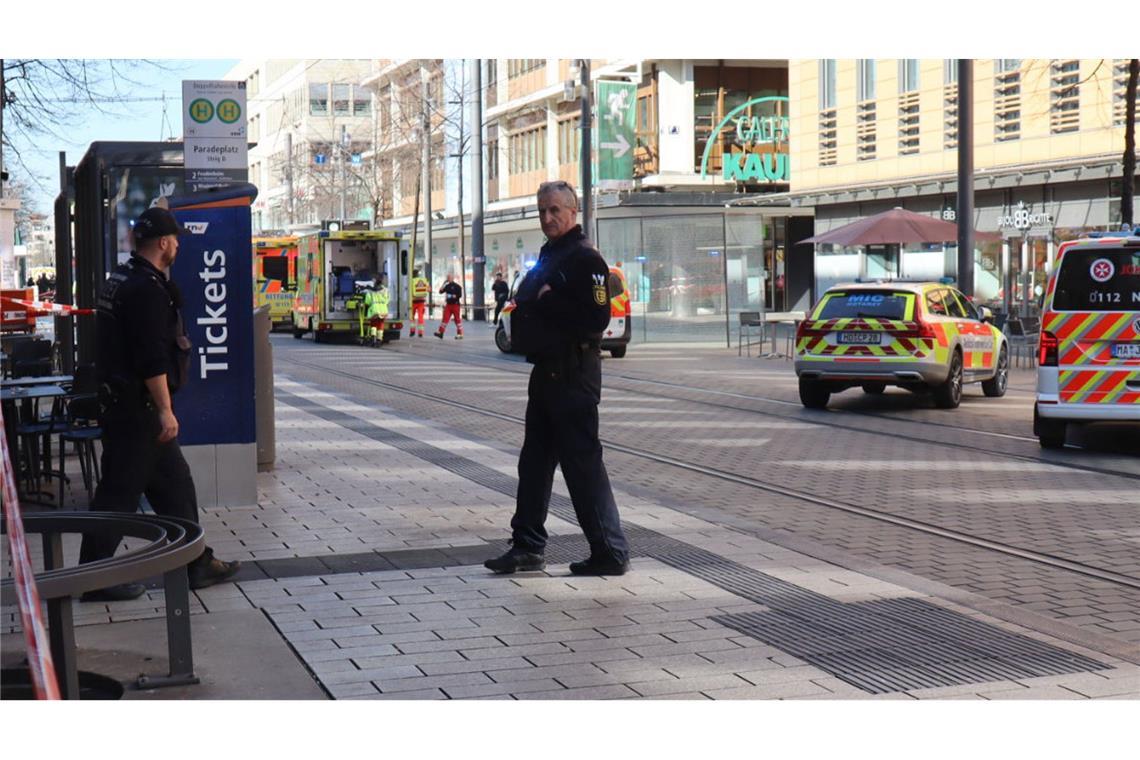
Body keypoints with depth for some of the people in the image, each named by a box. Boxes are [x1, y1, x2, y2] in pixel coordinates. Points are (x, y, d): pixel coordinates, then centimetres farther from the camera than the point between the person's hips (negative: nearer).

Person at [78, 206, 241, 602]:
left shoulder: (121, 280, 15)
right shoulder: (147, 289, -18)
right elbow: (152, 358, -24)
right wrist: (165, 410, -22)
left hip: (120, 402, 11)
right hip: (136, 406, -11)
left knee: (175, 483, 14)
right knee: (120, 491, -5)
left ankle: (197, 564, 20)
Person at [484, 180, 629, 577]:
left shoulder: (585, 258, -12)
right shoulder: (548, 256, 18)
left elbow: (596, 317, -22)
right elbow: (528, 303, 26)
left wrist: (547, 301, -16)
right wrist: (523, 308, 5)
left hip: (573, 374, -10)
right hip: (546, 370, 10)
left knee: (582, 462, -6)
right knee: (534, 461, 13)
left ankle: (611, 552, 0)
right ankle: (528, 546, 21)